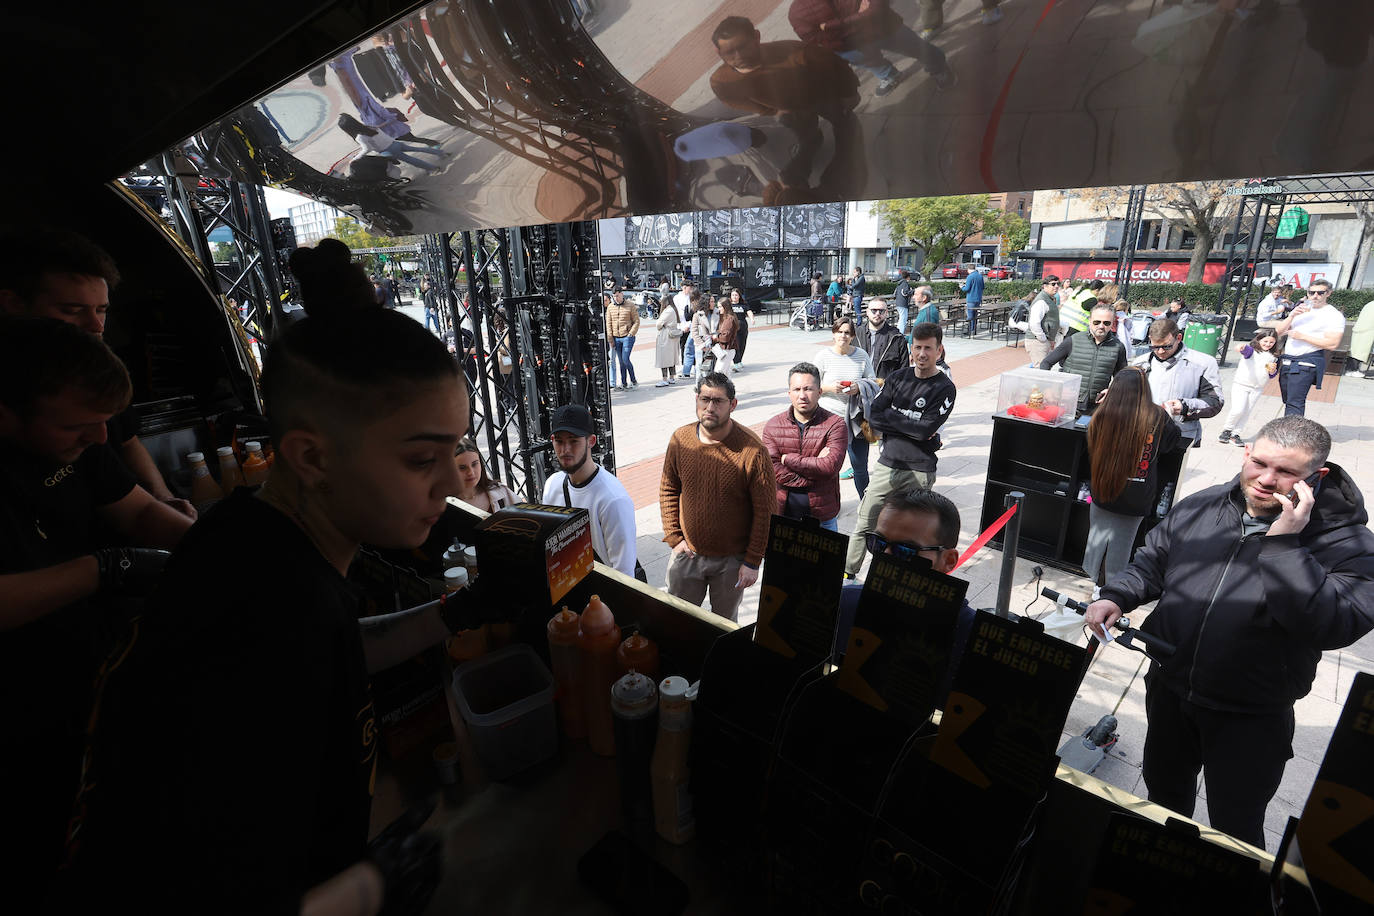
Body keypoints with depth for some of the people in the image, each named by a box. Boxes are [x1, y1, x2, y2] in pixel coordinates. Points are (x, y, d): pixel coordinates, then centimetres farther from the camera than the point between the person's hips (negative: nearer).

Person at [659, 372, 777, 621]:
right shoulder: (680, 439, -7)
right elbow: (668, 490, 5)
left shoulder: (752, 450, -19)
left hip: (732, 560, -3)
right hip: (687, 552, 3)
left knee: (724, 622, 18)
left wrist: (752, 562, -11)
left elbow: (765, 511, -14)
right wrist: (673, 537, -1)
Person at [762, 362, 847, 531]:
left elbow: (830, 466, -19)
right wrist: (815, 464, -17)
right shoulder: (772, 425, 0)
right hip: (783, 511, 1)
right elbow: (772, 468, -11)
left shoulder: (835, 424, -6)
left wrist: (787, 459, -14)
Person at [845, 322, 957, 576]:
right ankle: (847, 574, 23)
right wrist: (911, 425, -12)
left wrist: (891, 418, -11)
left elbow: (926, 429, -18)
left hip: (919, 471, -3)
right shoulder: (897, 379, 6)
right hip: (887, 464, 3)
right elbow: (873, 417, -6)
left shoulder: (945, 388, -6)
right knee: (864, 524, 8)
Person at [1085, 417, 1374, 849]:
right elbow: (1151, 564, 8)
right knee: (1163, 794, 26)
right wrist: (1115, 598, -9)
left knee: (1235, 830, 13)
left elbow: (1332, 626, -31)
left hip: (1251, 719, -4)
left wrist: (1283, 542, -33)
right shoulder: (1200, 507, -4)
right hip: (1169, 690, 4)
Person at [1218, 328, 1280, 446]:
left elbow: (1272, 375, 17)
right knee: (1238, 410, -14)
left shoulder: (1273, 357, 11)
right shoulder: (1252, 350, -4)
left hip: (1257, 389, 5)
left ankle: (1235, 433, 17)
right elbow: (1247, 350, -29)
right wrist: (1243, 347, -53)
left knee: (1246, 412, 6)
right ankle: (1227, 430, 8)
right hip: (1241, 384, -5)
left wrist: (1273, 371, -7)